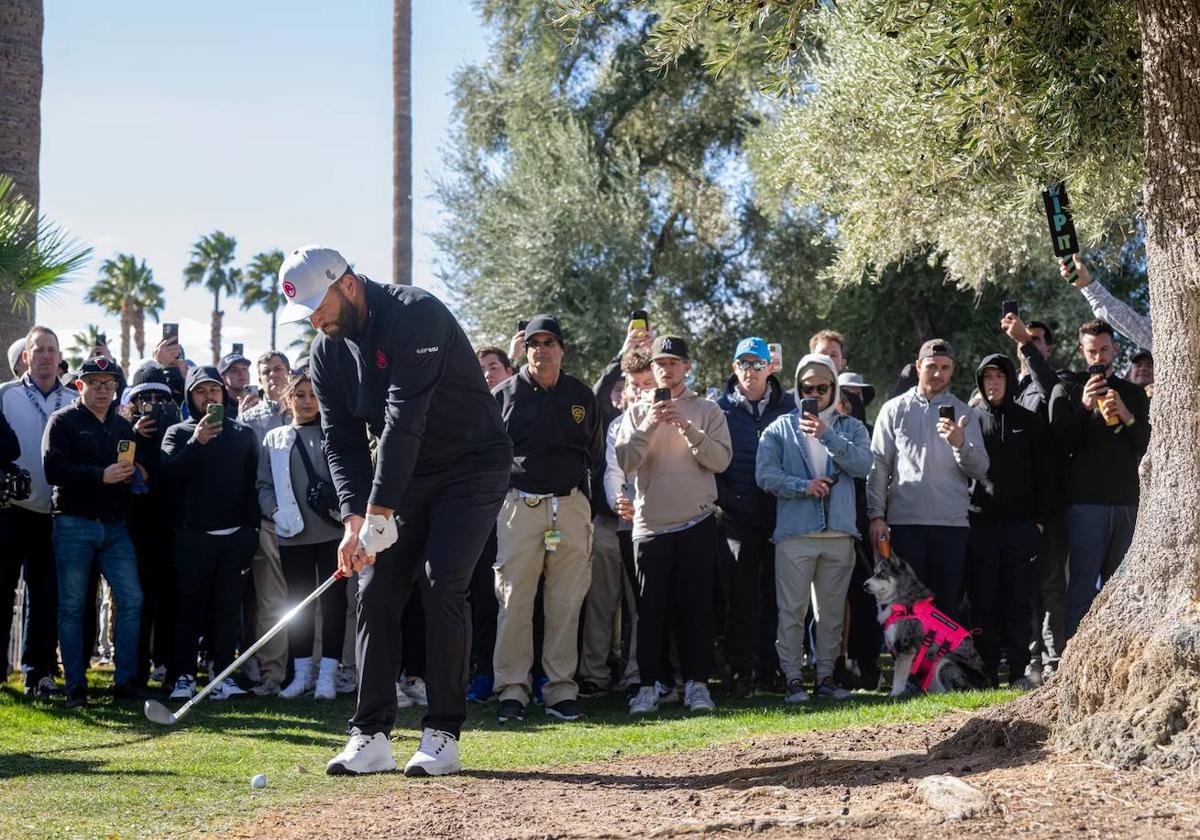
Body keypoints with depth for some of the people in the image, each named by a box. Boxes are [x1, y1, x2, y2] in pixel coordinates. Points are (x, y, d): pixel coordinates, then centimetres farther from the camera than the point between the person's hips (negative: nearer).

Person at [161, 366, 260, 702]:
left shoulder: (243, 434, 13)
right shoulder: (178, 433, 8)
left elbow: (253, 485, 11)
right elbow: (167, 473, -9)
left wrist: (252, 531, 4)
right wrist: (196, 443, -20)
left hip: (235, 536, 1)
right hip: (192, 535, -1)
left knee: (228, 608, 0)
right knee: (188, 607, -1)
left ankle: (223, 675, 2)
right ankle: (183, 676, 1)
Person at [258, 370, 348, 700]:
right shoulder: (274, 439, 12)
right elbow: (264, 484, 10)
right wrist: (277, 512, -7)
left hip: (332, 531, -2)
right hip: (293, 534, 2)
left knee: (332, 600, -2)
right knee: (298, 602, 6)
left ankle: (327, 673, 1)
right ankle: (302, 672, 13)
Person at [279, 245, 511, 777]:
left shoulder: (415, 315, -25)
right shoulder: (327, 353, -1)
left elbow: (404, 421, -30)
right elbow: (342, 443, -2)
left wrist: (379, 515, -33)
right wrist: (354, 521, -17)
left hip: (472, 464, -7)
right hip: (403, 474, 7)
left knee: (442, 585, -18)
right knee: (375, 590, -3)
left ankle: (442, 734, -11)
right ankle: (371, 737, 1)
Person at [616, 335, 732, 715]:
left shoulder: (707, 411, 7)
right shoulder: (638, 413, 10)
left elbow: (721, 460, -5)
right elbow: (625, 460, -2)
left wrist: (687, 428, -15)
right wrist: (649, 427, -16)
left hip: (697, 523, -1)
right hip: (651, 524, 1)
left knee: (696, 606, 0)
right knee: (651, 608, 1)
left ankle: (696, 683, 5)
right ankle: (648, 686, 4)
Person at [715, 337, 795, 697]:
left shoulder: (790, 407, 8)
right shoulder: (721, 408, 6)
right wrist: (724, 499, -5)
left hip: (781, 516, 1)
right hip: (737, 519, -1)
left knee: (776, 595, 2)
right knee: (742, 596, -1)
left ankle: (771, 668, 10)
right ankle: (740, 672, 3)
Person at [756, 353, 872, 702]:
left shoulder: (850, 427, 12)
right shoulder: (781, 428, 8)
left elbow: (863, 465, -6)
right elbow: (765, 474, -2)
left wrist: (827, 435, -14)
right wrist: (803, 486, -14)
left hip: (839, 533, 2)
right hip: (794, 532, -2)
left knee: (832, 611, 7)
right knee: (792, 610, -4)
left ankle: (825, 676, 14)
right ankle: (793, 678, -1)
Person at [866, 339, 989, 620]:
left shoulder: (964, 413, 10)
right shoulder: (895, 410, 9)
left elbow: (980, 470, 2)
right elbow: (879, 466, 5)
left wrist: (960, 443, -18)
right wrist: (876, 515, -4)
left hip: (953, 523, 1)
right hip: (905, 521, -1)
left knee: (948, 604, 2)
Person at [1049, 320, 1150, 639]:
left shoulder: (1133, 393, 16)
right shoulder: (1066, 391, 7)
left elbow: (1147, 445, 8)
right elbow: (1061, 444, -2)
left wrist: (1127, 417, -10)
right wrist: (1084, 407, -15)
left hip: (1126, 502, 3)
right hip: (1085, 502, -3)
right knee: (1082, 587, -7)